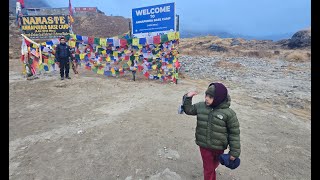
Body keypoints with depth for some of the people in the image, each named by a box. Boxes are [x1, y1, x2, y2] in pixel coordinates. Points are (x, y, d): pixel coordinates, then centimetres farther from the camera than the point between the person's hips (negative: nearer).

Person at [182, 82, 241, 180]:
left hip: (219, 147, -1)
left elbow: (234, 133, -12)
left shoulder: (229, 113, -19)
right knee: (208, 169, 14)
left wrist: (234, 152, -8)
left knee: (214, 164, 27)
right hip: (204, 146, 1)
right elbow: (189, 110, 8)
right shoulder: (201, 106, -8)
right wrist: (187, 98, -9)